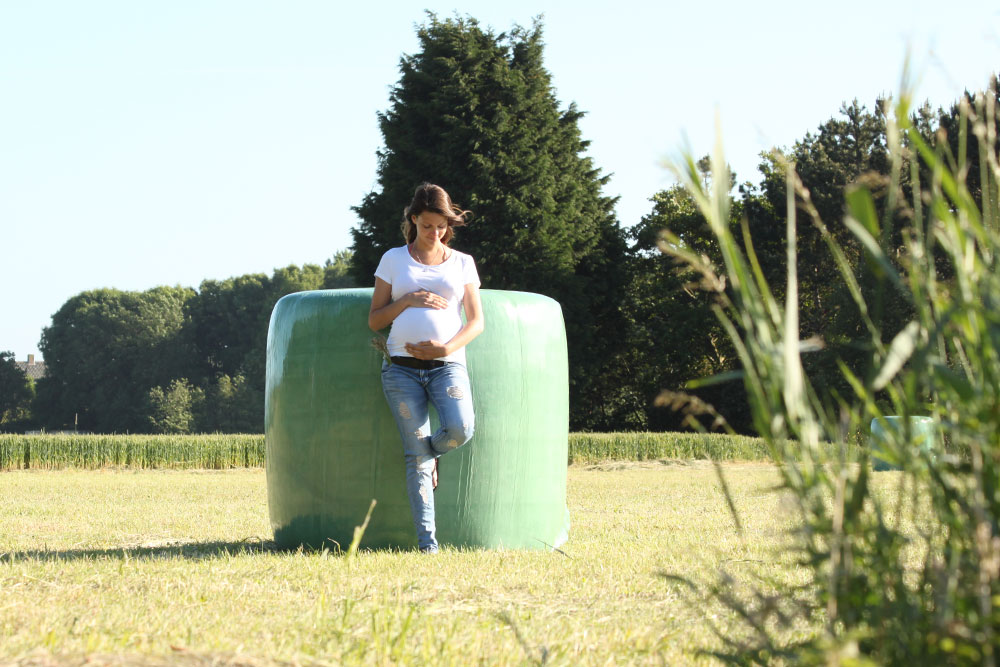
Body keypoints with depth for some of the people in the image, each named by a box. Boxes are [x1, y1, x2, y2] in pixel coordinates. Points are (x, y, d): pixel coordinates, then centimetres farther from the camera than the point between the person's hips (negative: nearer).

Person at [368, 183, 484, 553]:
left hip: (447, 364, 0)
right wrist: (406, 301, -5)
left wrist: (446, 348, -10)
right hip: (401, 367, 0)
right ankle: (427, 541, -6)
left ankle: (430, 452, 10)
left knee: (460, 429, -26)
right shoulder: (393, 259, 13)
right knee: (415, 454, -8)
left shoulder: (462, 263, 14)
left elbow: (476, 321, 8)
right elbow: (374, 320, 12)